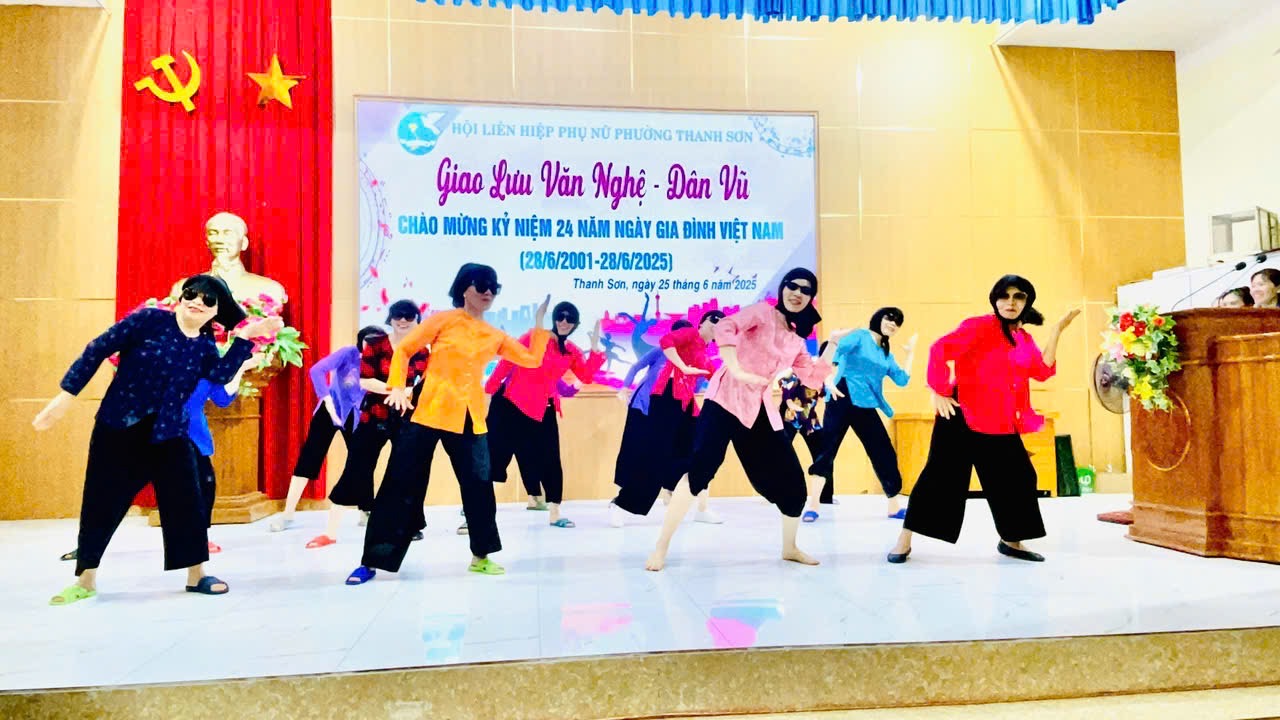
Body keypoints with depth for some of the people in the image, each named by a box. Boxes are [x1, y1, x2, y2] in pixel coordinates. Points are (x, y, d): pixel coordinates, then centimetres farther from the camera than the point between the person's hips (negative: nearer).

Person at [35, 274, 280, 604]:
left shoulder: (205, 347, 2)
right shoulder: (150, 319, -9)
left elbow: (222, 375, -18)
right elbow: (98, 350, -8)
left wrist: (246, 337, -22)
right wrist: (66, 394, -11)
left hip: (169, 435, 3)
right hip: (118, 429, -2)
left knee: (187, 502, 1)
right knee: (100, 504, 6)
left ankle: (196, 575, 14)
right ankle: (85, 581, 24)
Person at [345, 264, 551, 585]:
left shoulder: (495, 336, 11)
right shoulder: (443, 320, -1)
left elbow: (532, 359, 9)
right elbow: (404, 350, -1)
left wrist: (539, 323, 6)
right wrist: (397, 387, -13)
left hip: (470, 420, 4)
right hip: (429, 412, -4)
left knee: (479, 484, 5)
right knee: (402, 485, 0)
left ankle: (481, 556, 22)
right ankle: (371, 562, 9)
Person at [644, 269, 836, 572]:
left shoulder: (796, 339, 17)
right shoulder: (763, 312, -2)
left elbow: (814, 378, 19)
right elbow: (724, 328, -19)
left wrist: (831, 346, 10)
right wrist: (737, 370, -26)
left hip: (760, 411, 7)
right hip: (726, 400, -7)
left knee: (792, 480, 7)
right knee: (699, 471, -17)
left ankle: (790, 548, 29)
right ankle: (661, 548, -7)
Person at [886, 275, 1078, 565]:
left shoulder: (1024, 338, 15)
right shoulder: (980, 326, -9)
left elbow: (1043, 371, 1)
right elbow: (940, 350, -19)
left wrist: (1057, 330, 3)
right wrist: (938, 392, -20)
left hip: (1002, 423, 7)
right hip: (964, 414, -7)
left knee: (1017, 477, 10)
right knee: (942, 475, -8)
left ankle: (1011, 541, 29)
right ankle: (904, 541, -1)